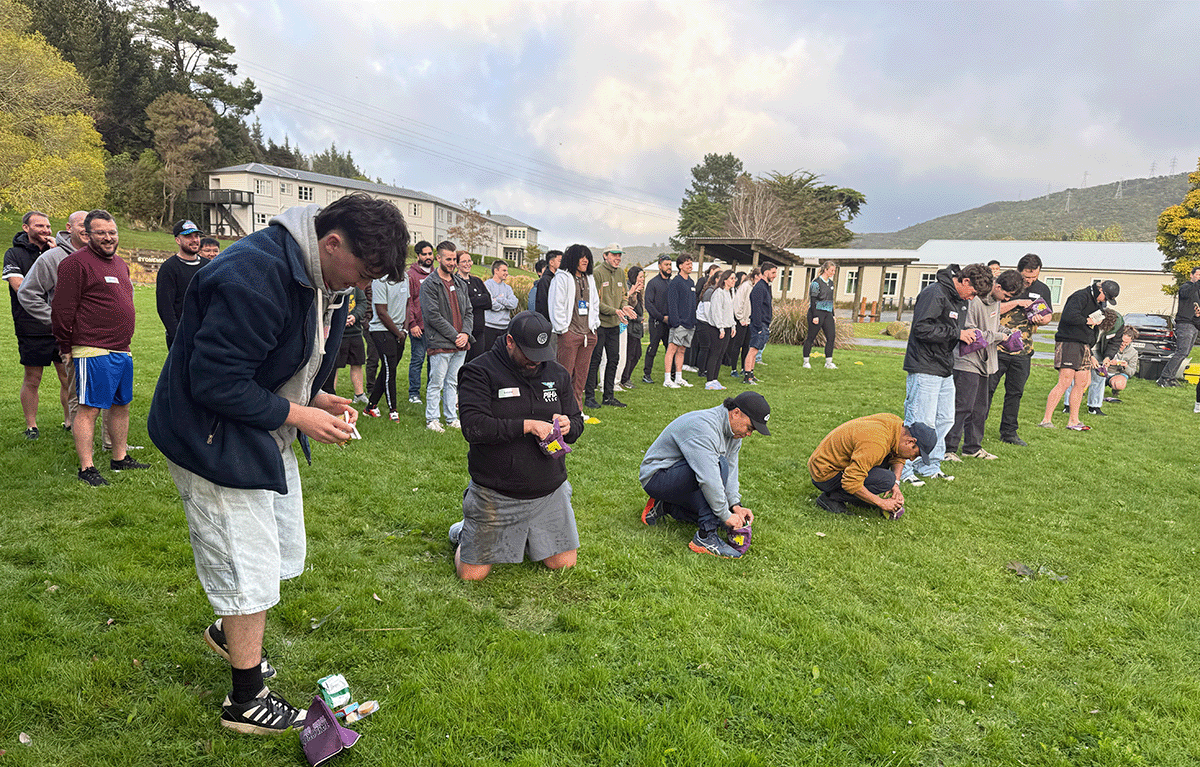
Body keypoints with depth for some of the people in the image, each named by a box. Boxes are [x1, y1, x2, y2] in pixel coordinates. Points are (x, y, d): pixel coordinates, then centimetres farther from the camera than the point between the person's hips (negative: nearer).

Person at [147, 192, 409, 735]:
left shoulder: (322, 279, 2)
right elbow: (215, 383, -28)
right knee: (250, 574, 1)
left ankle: (228, 631, 49)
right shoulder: (255, 275, -30)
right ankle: (246, 702, 22)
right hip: (215, 440, -9)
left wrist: (320, 399, -2)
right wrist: (299, 415, -21)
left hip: (268, 439, 9)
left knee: (283, 556, 20)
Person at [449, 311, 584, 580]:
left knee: (564, 564, 10)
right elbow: (473, 427, -22)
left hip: (549, 492, 5)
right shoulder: (479, 372, -10)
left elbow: (577, 421, 13)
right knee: (472, 574, 1)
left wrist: (568, 425, -11)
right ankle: (465, 532, 32)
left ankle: (523, 539, 36)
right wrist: (527, 425, -26)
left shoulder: (556, 373, 7)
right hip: (495, 495, -4)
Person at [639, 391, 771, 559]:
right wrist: (726, 515, -28)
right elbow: (708, 478, -34)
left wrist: (735, 505, -9)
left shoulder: (734, 432, 2)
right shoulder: (703, 426, -30)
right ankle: (706, 537, -26)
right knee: (719, 465, -30)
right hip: (655, 476, -10)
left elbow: (731, 472, 5)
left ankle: (665, 506, 13)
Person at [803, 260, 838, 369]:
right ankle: (806, 361, 8)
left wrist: (833, 314, 20)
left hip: (828, 313, 7)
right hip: (817, 312, -7)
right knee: (811, 337, -1)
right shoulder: (816, 283, -8)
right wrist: (815, 316, -18)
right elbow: (813, 300, -12)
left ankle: (828, 362, 2)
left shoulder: (830, 283, 15)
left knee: (831, 337, -2)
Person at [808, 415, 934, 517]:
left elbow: (898, 457, 15)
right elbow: (851, 482, -33)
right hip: (825, 475, -10)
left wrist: (895, 485, -1)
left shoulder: (897, 422, -3)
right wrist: (881, 503, -21)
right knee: (886, 480, -22)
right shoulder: (876, 444, -32)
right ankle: (831, 497, -10)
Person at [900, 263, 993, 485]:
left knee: (945, 420, 12)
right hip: (924, 369, -10)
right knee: (921, 422, -9)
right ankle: (902, 469, 1)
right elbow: (922, 328, -23)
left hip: (945, 370, 10)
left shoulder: (961, 299, 15)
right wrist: (957, 333, -18)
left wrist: (966, 334, 6)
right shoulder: (934, 294, -15)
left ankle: (929, 466, 23)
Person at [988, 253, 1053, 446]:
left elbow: (1048, 315, 18)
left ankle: (1009, 432, 18)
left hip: (1023, 351, 4)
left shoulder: (1042, 289, 10)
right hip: (999, 346, -4)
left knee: (1015, 392, 9)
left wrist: (1041, 319, -5)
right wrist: (1016, 302, -18)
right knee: (987, 388, -3)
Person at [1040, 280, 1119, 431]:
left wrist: (1090, 355, 19)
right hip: (1068, 343, -9)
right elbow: (1069, 316, -27)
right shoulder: (1081, 297, -10)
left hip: (1083, 345, 9)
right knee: (1065, 381, -14)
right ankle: (1046, 420, -12)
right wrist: (1087, 321, -11)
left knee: (1082, 383, 6)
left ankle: (1073, 421, 12)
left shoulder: (1098, 304, 20)